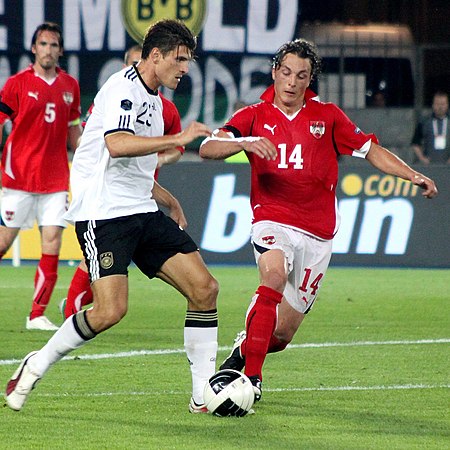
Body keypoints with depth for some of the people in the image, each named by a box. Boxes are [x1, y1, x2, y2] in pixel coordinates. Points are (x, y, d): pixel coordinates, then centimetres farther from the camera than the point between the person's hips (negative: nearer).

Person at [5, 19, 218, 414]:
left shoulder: (152, 99, 19)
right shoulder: (123, 88, -11)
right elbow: (117, 145, -30)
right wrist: (178, 139, -27)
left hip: (142, 212, 9)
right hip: (103, 214, -9)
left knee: (204, 288, -3)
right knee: (111, 310, -21)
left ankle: (204, 394, 2)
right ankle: (35, 367, 1)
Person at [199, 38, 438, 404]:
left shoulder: (327, 116, 7)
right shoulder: (254, 116, 3)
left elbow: (371, 150, 13)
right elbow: (208, 148, -9)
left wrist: (413, 175, -1)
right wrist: (244, 143, -29)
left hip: (317, 233, 2)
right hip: (272, 220, -2)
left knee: (282, 332, 1)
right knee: (274, 274, -35)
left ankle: (243, 351, 35)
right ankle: (252, 375, -31)